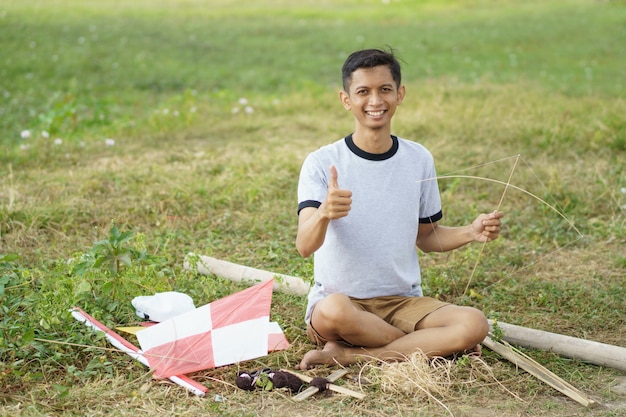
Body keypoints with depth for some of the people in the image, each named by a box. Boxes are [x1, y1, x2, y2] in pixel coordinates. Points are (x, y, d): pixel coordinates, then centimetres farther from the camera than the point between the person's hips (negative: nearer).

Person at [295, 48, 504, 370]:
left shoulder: (419, 160, 5)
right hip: (340, 299, -3)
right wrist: (323, 213, -41)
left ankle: (345, 355, -18)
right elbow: (305, 246, -19)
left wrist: (471, 233, -4)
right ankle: (432, 346, -12)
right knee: (333, 311, -39)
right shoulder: (322, 163, -7)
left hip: (404, 301, 4)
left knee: (474, 325, -24)